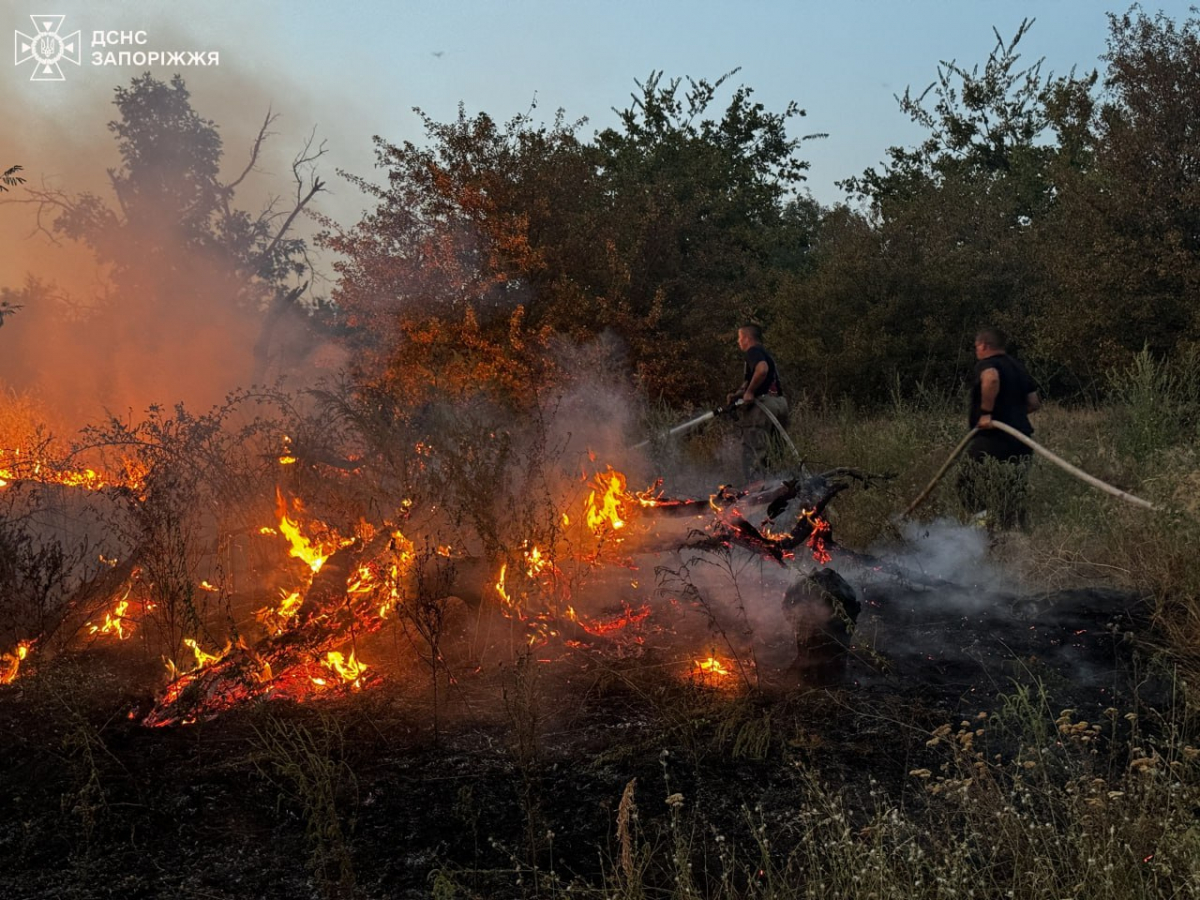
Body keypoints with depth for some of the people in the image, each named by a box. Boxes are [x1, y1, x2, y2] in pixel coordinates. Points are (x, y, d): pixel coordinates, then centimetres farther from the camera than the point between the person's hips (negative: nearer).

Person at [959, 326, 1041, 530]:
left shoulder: (986, 365, -7)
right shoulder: (1017, 366, 17)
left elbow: (992, 378, -33)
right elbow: (1034, 403, 18)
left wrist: (986, 411, -24)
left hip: (991, 439, -8)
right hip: (1020, 440, 8)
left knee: (969, 486, 3)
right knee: (1013, 497, 15)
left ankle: (985, 519, -12)